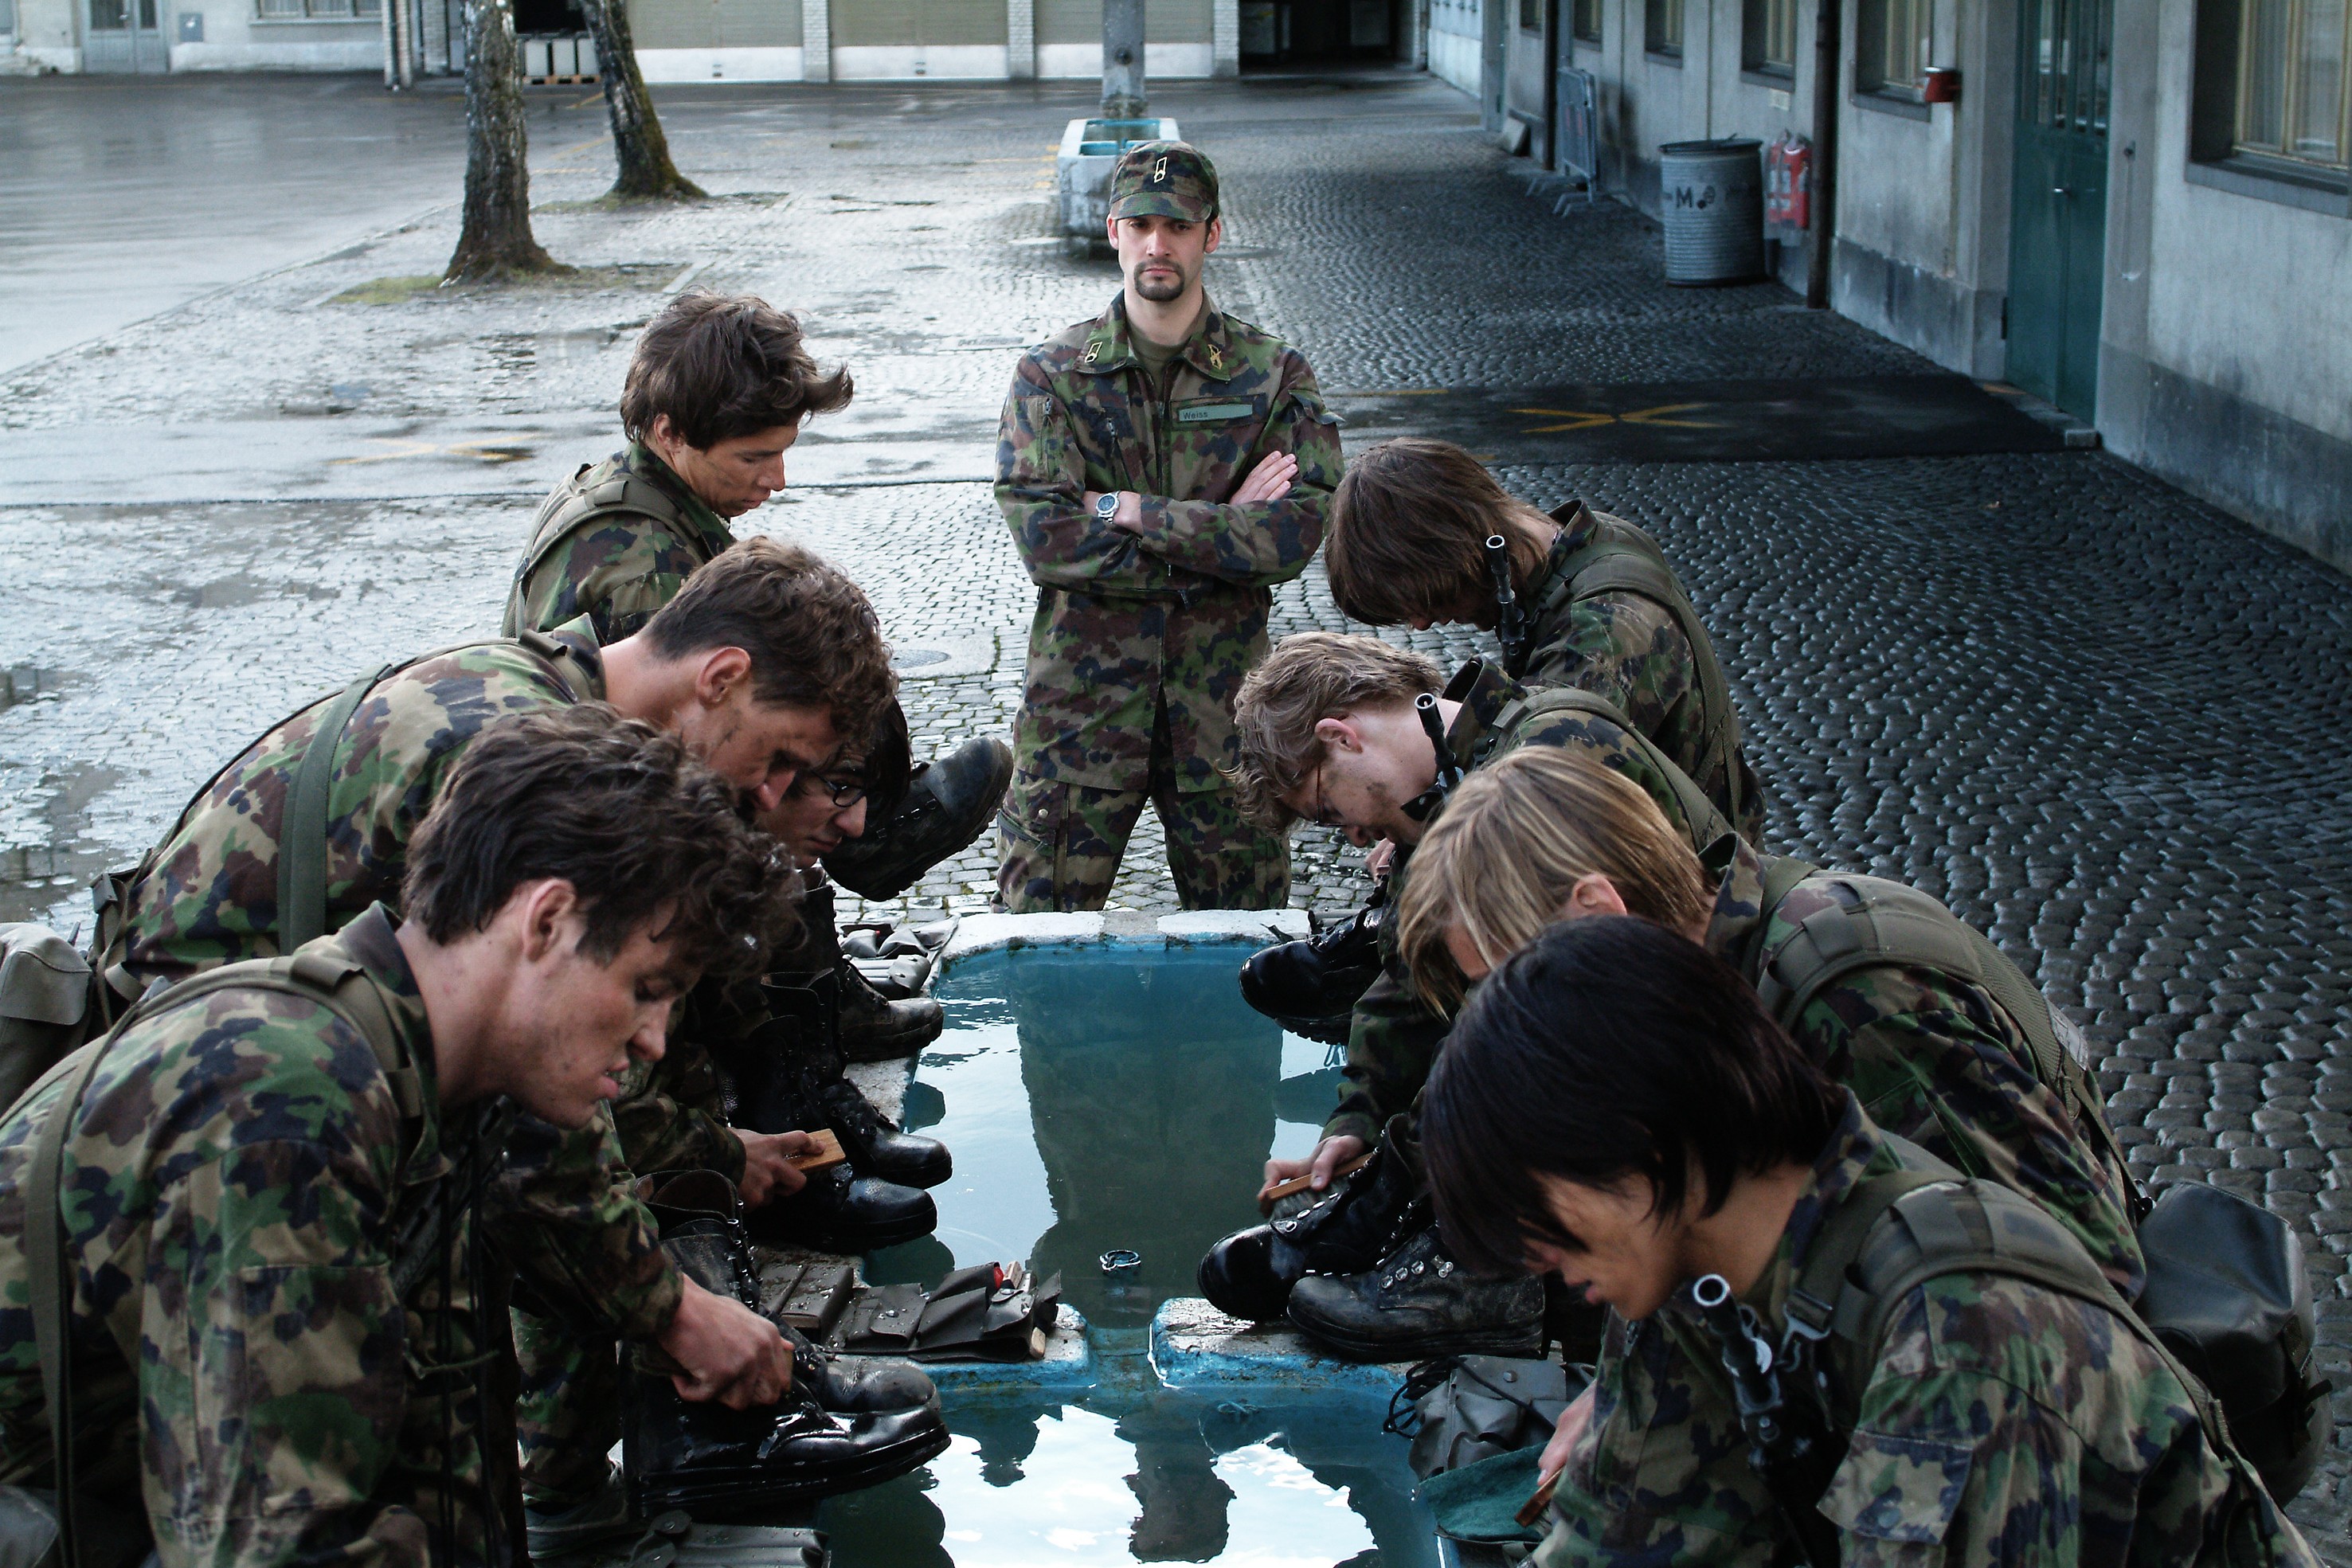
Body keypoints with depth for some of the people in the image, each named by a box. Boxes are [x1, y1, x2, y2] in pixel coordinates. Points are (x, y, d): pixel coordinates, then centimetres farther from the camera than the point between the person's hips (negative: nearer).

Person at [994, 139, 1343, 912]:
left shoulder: (1274, 375, 3)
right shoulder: (1052, 373, 2)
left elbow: (1297, 533, -10)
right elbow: (1042, 536, -11)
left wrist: (1128, 511, -14)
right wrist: (1218, 534, -12)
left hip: (1224, 692, 1)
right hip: (1083, 683, 0)